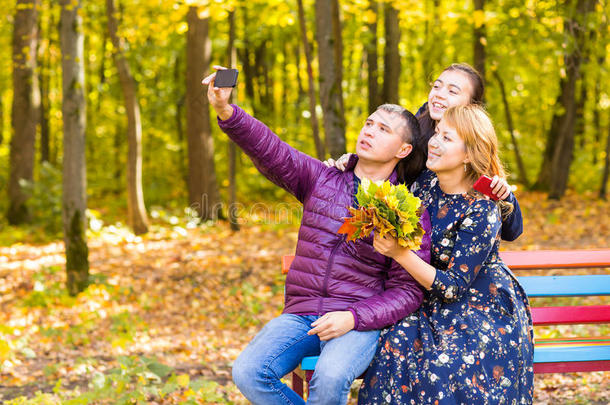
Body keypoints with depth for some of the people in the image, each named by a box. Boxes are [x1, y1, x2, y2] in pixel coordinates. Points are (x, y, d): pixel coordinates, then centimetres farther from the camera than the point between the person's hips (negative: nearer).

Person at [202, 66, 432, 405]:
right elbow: (269, 150, -5)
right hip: (301, 315, 3)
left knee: (330, 378, -35)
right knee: (247, 373, -22)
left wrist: (353, 317, -18)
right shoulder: (320, 179, 11)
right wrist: (226, 111, -23)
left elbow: (407, 290, -2)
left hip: (360, 321, -3)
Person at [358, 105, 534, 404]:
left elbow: (454, 286, -21)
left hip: (484, 311, -6)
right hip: (434, 305, 6)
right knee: (396, 346, -21)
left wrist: (400, 253, -30)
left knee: (445, 369, -28)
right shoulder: (425, 182, -2)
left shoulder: (482, 210, -21)